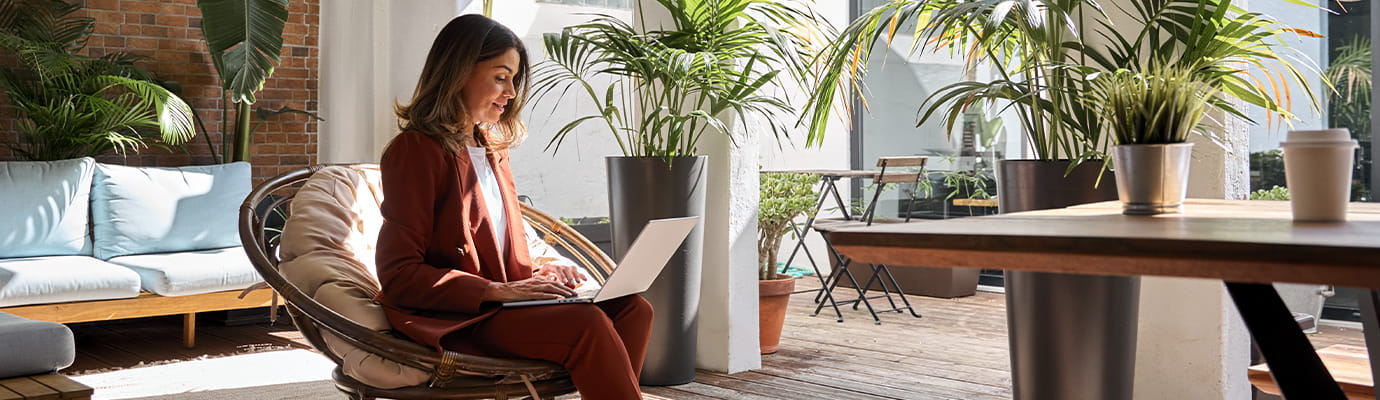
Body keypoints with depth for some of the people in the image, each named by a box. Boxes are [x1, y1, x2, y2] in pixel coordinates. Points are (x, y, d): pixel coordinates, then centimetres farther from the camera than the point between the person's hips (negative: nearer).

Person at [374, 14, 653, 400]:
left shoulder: (493, 149, 19)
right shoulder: (415, 150, -7)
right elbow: (398, 275, -13)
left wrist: (538, 273, 2)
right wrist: (498, 291, -18)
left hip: (500, 303, 8)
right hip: (450, 320, -8)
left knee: (633, 309, -14)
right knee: (587, 324, -29)